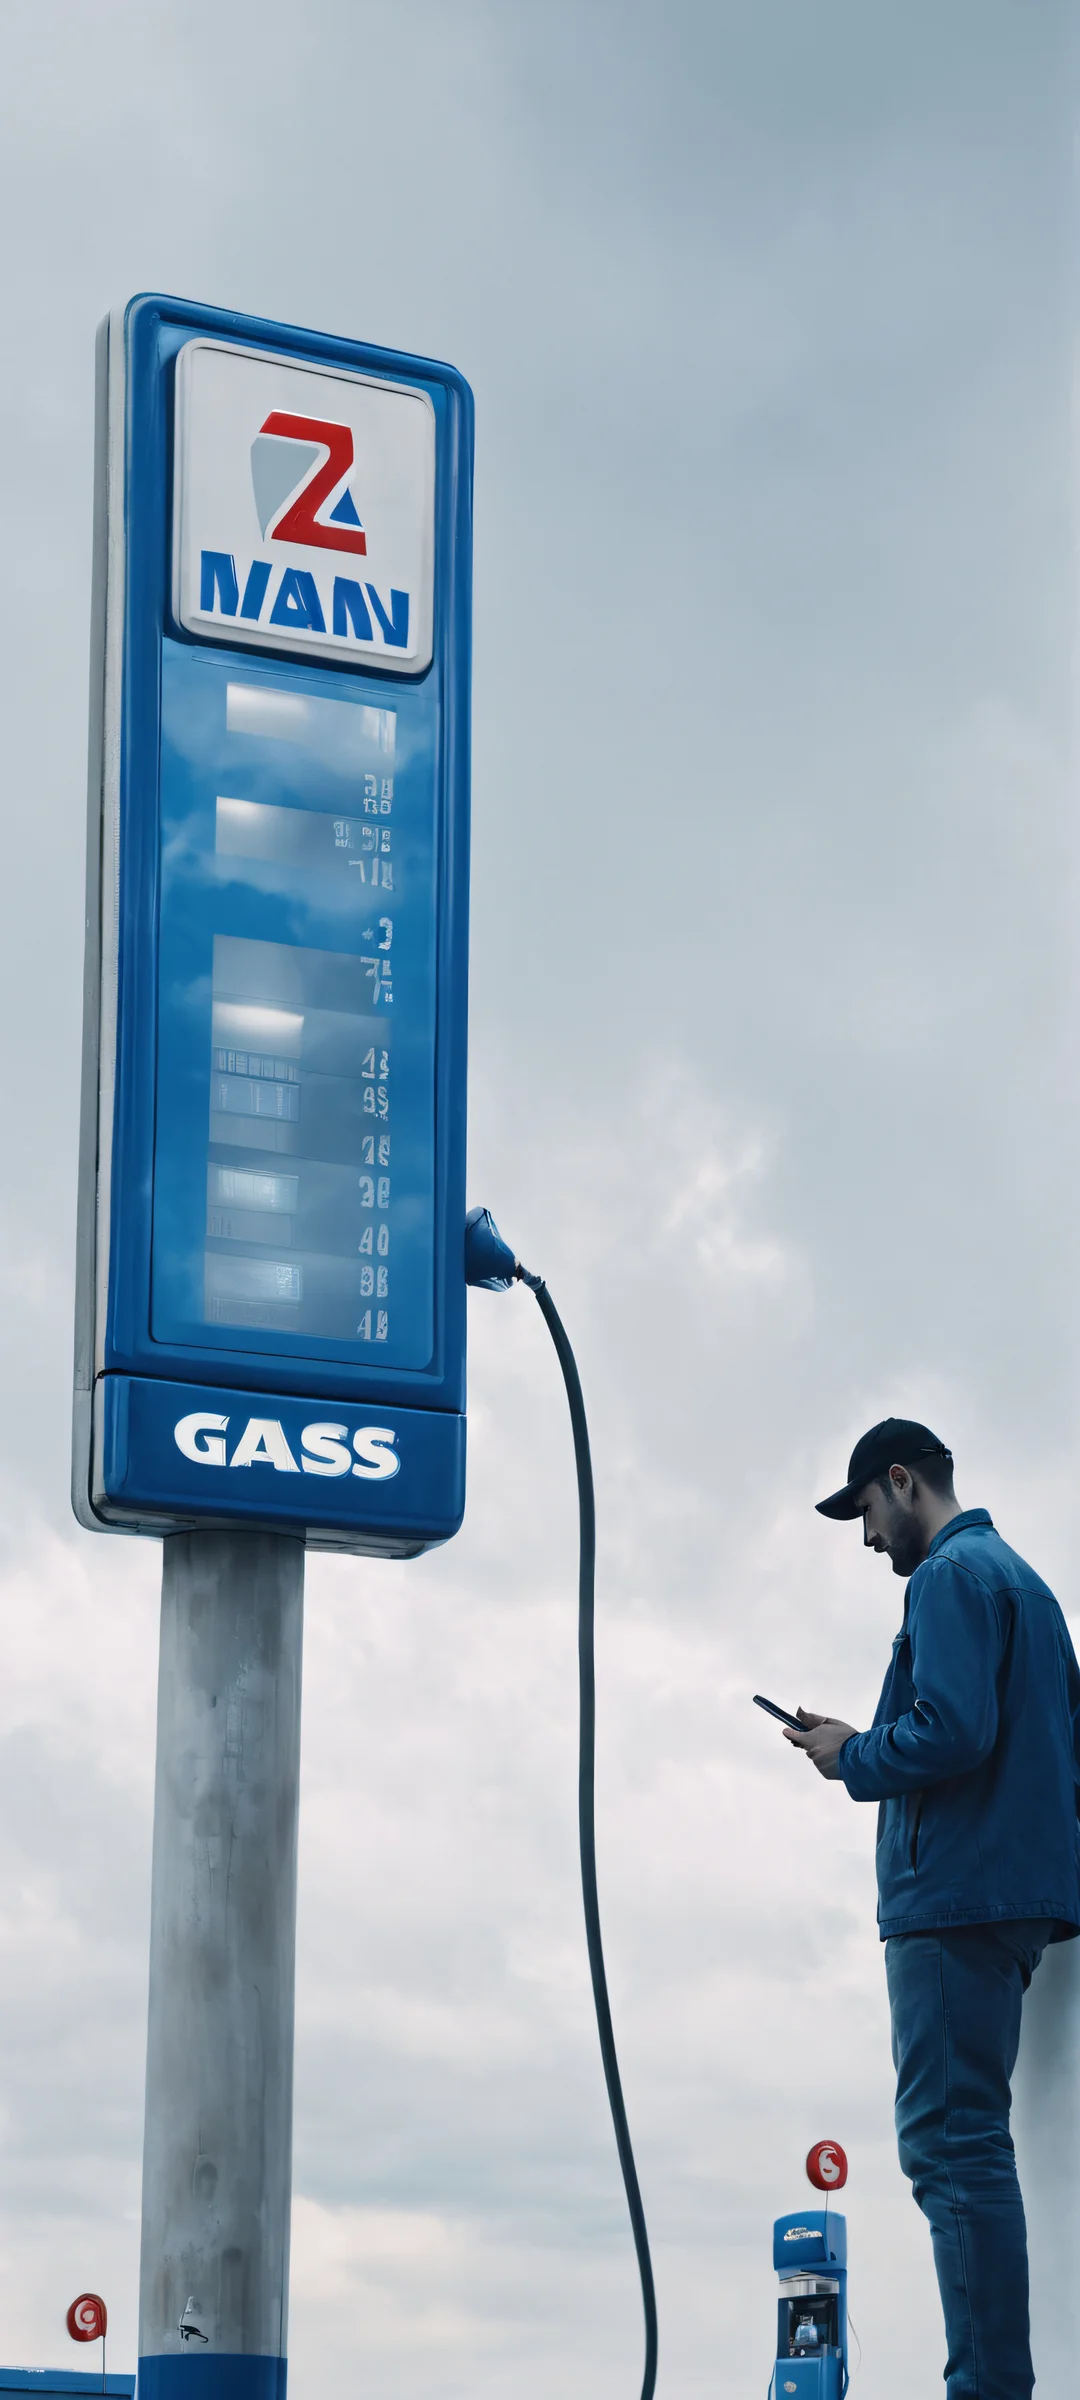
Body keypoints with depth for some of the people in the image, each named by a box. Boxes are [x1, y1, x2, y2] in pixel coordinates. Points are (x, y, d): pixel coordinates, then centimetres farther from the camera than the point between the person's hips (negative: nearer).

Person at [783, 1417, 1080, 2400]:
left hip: (956, 1897, -10)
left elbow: (952, 1731, -21)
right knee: (967, 2143, 12)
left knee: (952, 2144, -12)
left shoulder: (953, 1575, -8)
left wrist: (855, 1756, -4)